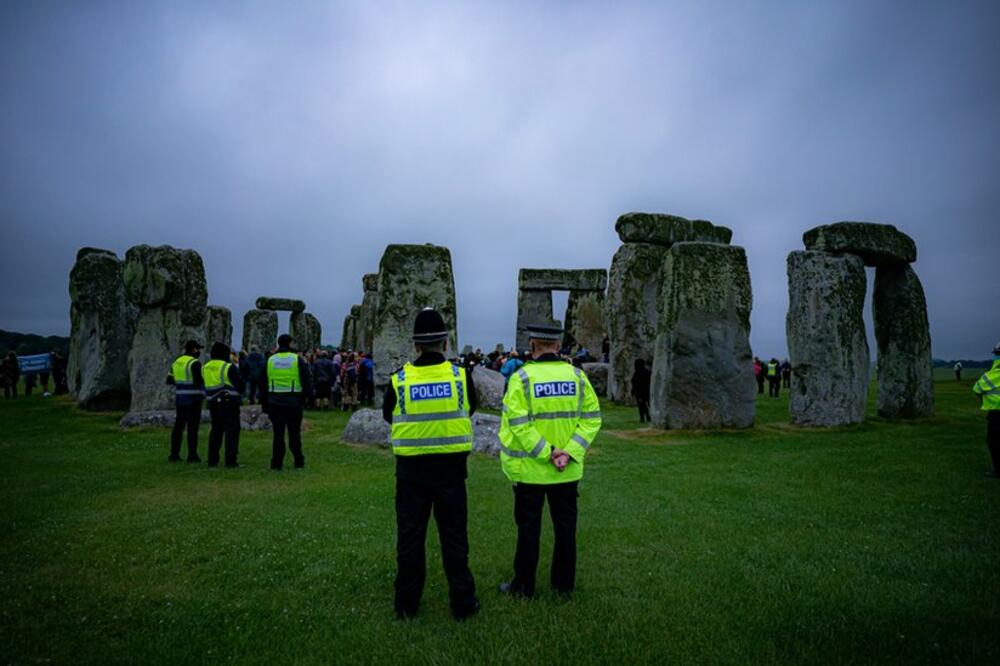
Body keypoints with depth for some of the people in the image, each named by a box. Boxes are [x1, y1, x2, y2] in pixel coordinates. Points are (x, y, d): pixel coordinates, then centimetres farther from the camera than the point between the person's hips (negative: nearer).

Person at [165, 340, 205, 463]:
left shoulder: (177, 362, 11)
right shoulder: (195, 363, -13)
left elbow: (169, 380, 14)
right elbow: (198, 381, -20)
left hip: (179, 398, 7)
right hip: (193, 398, -7)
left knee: (178, 426, 13)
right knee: (192, 427, -3)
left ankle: (174, 454, 15)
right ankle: (192, 455, -2)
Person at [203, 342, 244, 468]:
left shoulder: (206, 368, 9)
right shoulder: (229, 367, -12)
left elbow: (205, 386, 15)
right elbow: (239, 383, -8)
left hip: (213, 402, 7)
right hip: (229, 402, -6)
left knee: (216, 430, 15)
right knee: (232, 430, -2)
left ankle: (212, 460, 17)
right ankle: (230, 461, -6)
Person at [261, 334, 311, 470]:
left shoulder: (270, 360, 5)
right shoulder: (297, 359, -3)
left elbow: (263, 385, 9)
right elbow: (306, 381, -3)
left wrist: (264, 404, 14)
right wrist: (307, 395, 9)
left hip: (275, 402, 2)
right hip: (294, 402, -2)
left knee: (278, 434, 6)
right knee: (294, 433, 8)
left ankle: (277, 464, 7)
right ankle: (299, 462, 13)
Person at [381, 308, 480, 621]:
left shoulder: (399, 379, -8)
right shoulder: (461, 375, -9)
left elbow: (388, 415, 8)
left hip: (411, 469, 0)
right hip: (450, 468, 0)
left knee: (410, 536, 13)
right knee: (454, 536, 12)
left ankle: (406, 604, 24)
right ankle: (462, 602, 21)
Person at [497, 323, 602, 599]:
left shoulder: (521, 377, -12)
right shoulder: (577, 376, -1)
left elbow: (517, 423, -19)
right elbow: (591, 417, -6)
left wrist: (546, 453, -16)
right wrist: (569, 452, -12)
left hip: (530, 468, -3)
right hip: (568, 469, 3)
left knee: (528, 527, 10)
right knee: (565, 526, 16)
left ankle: (524, 586, 21)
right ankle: (564, 583, 28)